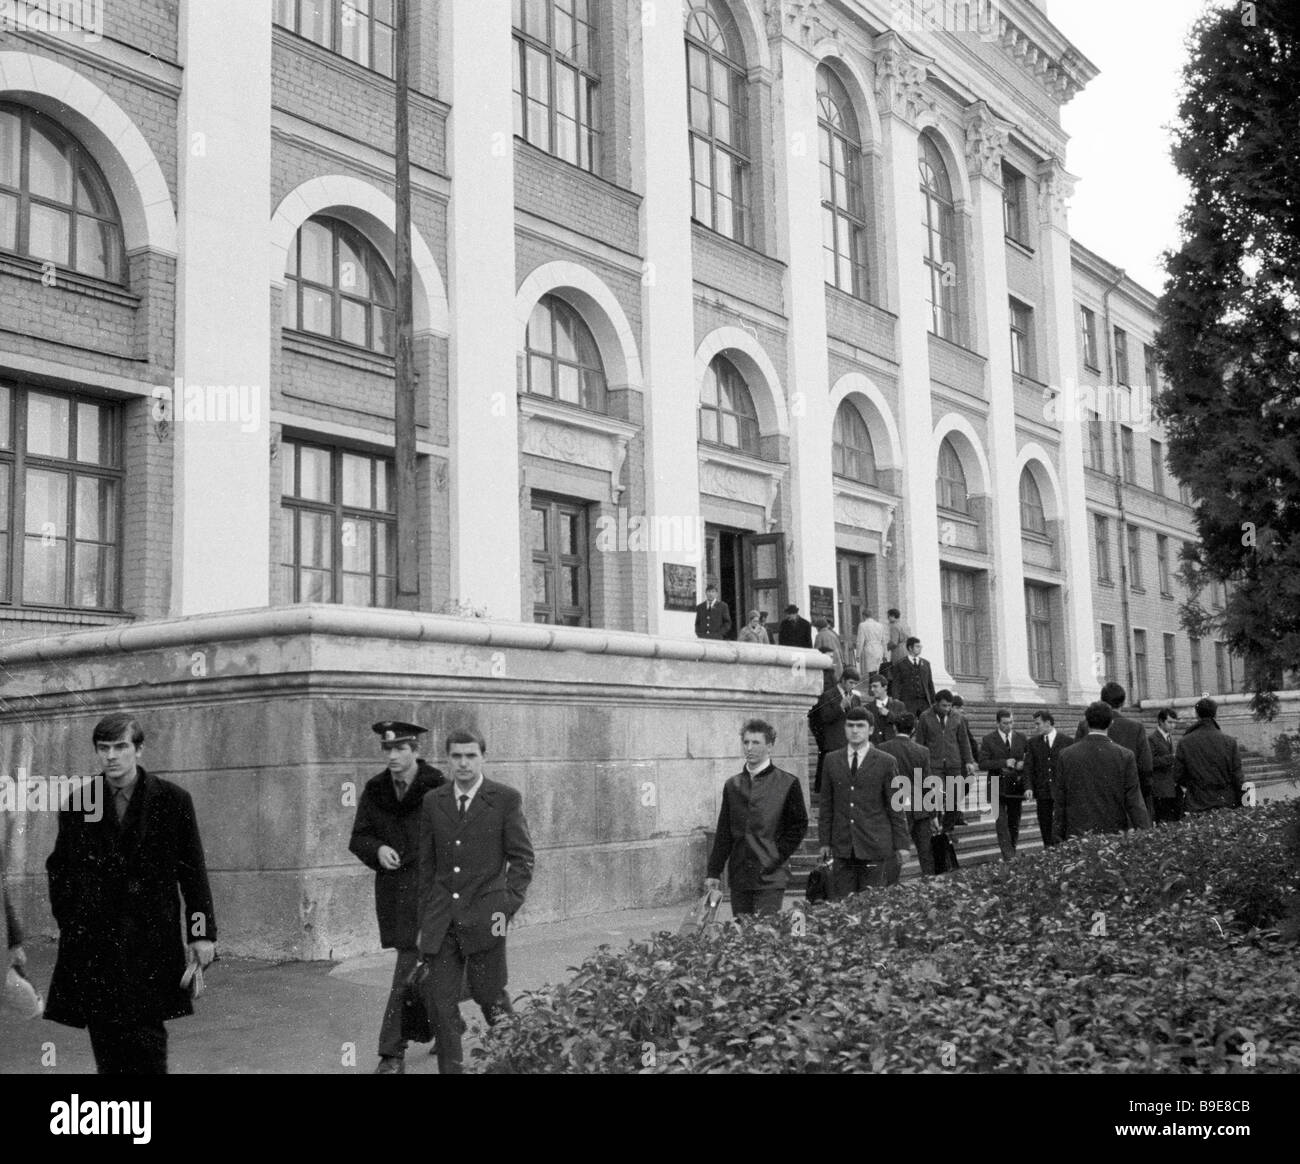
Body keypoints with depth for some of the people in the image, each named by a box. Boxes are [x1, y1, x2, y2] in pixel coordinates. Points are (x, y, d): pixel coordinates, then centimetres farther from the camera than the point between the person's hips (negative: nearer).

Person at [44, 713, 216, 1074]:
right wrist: (68, 924, 6)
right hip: (94, 942, 2)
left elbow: (193, 871, 2)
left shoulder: (172, 800, 1)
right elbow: (59, 869, 15)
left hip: (150, 939, -2)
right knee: (105, 1038, 4)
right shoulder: (77, 803, 7)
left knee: (146, 1037, -7)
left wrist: (202, 932, -2)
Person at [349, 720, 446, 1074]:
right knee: (425, 968, 17)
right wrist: (378, 849, -11)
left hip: (428, 887, -5)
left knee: (409, 970, -9)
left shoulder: (437, 788, -11)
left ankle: (392, 1054, -4)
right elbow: (358, 837, 10)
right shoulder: (375, 790, 5)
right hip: (391, 888, 5)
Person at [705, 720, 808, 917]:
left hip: (770, 878, -4)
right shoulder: (732, 785, 11)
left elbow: (799, 826, 1)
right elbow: (723, 833, 12)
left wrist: (776, 858, -7)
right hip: (738, 877, 4)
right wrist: (714, 872, 6)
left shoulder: (787, 783, -1)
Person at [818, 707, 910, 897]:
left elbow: (895, 807, 2)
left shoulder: (886, 762, 1)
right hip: (842, 846, 2)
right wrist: (825, 841, 6)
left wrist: (901, 844, 0)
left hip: (875, 846, -2)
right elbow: (826, 805, 11)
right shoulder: (832, 760, 9)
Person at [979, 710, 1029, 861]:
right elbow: (983, 763, -9)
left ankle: (1013, 853, 20)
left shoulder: (1021, 739, 8)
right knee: (1002, 823, -10)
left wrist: (1023, 764, -9)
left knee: (1014, 823, 10)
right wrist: (1004, 763, -19)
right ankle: (1008, 856, -11)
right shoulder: (988, 740, -2)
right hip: (998, 787, -3)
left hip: (1016, 786, 3)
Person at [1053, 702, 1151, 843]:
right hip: (1115, 832, -1)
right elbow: (1134, 802, -5)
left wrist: (1058, 838, 12)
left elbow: (1059, 802, 5)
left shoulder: (1067, 755, 0)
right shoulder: (1125, 756, -4)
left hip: (1077, 836, 1)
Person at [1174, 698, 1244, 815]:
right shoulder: (1229, 742, -3)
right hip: (1225, 804, 1)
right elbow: (1237, 776, 0)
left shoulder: (1184, 742, -3)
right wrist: (1239, 805, 9)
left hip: (1195, 805, 0)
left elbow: (1178, 776, 0)